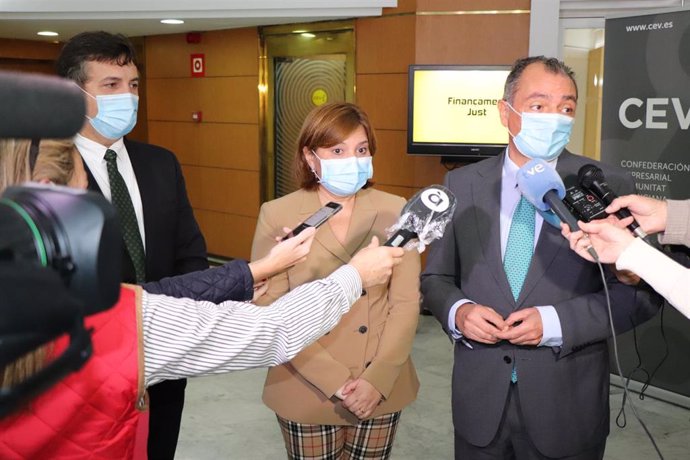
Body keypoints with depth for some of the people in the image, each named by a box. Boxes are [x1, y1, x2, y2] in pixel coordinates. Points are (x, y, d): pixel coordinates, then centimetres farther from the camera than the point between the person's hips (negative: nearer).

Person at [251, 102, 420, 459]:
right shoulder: (277, 215, -7)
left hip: (382, 388, 2)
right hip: (307, 391, -1)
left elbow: (407, 301, -3)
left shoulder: (394, 211, -2)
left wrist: (378, 378, -12)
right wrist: (333, 381, -13)